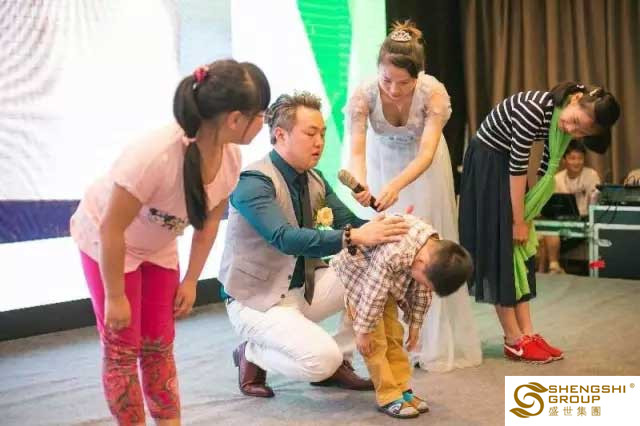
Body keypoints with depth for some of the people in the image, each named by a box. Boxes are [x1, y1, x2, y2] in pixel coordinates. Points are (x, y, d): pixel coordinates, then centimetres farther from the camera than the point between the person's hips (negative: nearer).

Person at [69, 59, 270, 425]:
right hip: (105, 241, -5)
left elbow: (209, 221, -2)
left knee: (159, 344, 10)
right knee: (123, 347, 0)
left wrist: (191, 281, 2)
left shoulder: (230, 157, -19)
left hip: (159, 247, 6)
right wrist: (116, 297, -18)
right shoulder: (156, 156, -40)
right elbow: (112, 230, -29)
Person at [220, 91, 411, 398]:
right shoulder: (253, 182, -21)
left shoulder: (315, 180, 3)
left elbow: (349, 223, -2)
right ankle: (251, 354, 4)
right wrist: (355, 237, -43)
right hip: (257, 299, -8)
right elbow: (286, 238, -35)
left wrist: (384, 227, -24)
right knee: (321, 359, -27)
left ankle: (339, 363, 6)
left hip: (304, 288, 8)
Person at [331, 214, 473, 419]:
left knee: (393, 335, 5)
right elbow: (373, 294, -33)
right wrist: (363, 331, -22)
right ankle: (388, 397, -2)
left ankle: (401, 389, 14)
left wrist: (415, 324, 5)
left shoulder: (437, 251, -19)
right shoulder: (394, 253, -44)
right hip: (357, 275, -6)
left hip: (386, 281, 7)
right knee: (376, 339, -9)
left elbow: (422, 293, -3)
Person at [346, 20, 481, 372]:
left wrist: (396, 185, -58)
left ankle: (437, 343, 8)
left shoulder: (434, 92, -32)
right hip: (383, 163, 1)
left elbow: (427, 153, -40)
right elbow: (356, 151, -36)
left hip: (424, 165, -1)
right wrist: (361, 184, -58)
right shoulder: (363, 95, -30)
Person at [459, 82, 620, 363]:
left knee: (520, 249, 4)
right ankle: (514, 340, -1)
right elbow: (519, 167, -25)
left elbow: (547, 168, 0)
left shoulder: (564, 123, -7)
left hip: (509, 168, 8)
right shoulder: (533, 109, -31)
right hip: (486, 166, -8)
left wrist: (525, 216, -2)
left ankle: (527, 332, 8)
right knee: (499, 249, -6)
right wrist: (518, 221, -17)